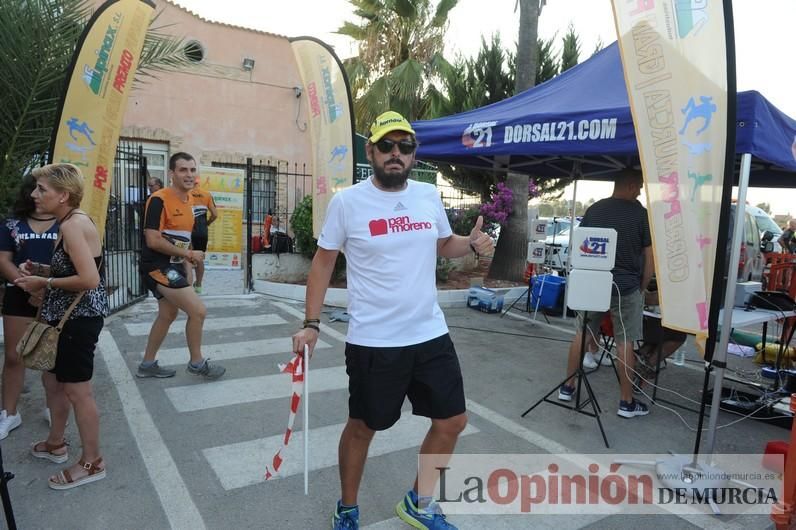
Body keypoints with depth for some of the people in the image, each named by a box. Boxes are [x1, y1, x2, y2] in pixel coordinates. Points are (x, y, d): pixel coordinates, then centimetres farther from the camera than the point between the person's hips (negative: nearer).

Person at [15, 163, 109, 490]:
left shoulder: (73, 225, -21)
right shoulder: (70, 221, 10)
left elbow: (89, 279, -28)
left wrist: (44, 283, -16)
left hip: (79, 318, -10)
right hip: (66, 316, 10)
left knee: (77, 389, 1)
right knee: (53, 380, 23)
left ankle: (92, 463, 16)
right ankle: (55, 444, 43)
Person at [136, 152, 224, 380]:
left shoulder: (188, 200, 10)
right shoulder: (159, 199, -18)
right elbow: (153, 240, -24)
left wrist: (186, 267, 14)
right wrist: (188, 254, -17)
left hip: (172, 267, 10)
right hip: (158, 267, -10)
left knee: (168, 314, 19)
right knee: (198, 310, -11)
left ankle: (147, 365, 35)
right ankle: (197, 363, 8)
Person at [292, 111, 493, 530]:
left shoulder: (429, 195, 4)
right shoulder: (347, 201, -8)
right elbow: (323, 261, -1)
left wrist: (473, 243, -4)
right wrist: (311, 324, -6)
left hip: (431, 335, 5)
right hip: (372, 342, -4)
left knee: (452, 421, 12)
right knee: (362, 427, 12)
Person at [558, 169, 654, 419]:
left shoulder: (593, 210, 5)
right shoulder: (641, 213, -4)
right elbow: (649, 256, -3)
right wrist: (642, 287, 8)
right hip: (625, 286, -3)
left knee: (582, 334, 13)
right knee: (625, 342, 4)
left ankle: (568, 387, 21)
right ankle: (626, 402, 12)